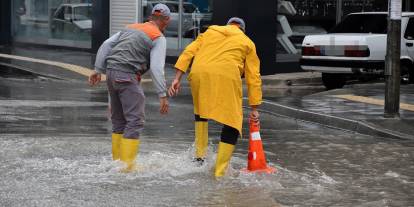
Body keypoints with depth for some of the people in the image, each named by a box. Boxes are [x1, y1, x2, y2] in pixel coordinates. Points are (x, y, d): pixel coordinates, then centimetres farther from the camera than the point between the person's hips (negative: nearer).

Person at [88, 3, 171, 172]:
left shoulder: (131, 28, 21)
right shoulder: (159, 38, 0)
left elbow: (106, 45, 14)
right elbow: (156, 68, -11)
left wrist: (98, 70, 15)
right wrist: (163, 95, -11)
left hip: (111, 73, 7)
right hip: (127, 76, -7)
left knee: (119, 120, 16)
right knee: (135, 120, -5)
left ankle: (117, 161, 19)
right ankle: (127, 165, -11)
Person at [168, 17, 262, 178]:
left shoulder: (210, 31, 31)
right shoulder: (247, 43, 26)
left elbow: (188, 52, 17)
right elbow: (254, 77, 18)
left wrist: (177, 79, 13)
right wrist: (254, 108, 19)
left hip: (199, 73, 3)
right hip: (227, 76, -3)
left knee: (200, 112, 30)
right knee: (232, 124, 4)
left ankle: (200, 156, 27)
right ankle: (219, 173, -2)